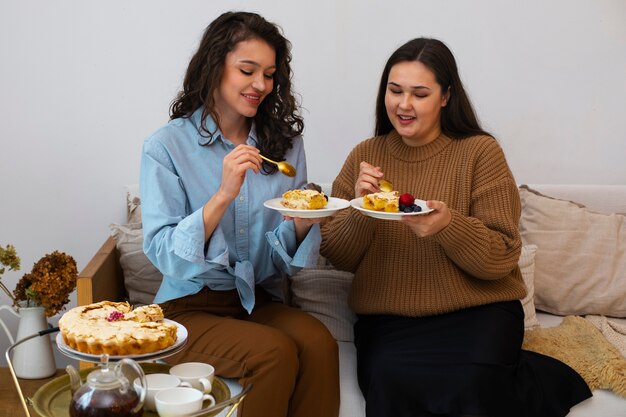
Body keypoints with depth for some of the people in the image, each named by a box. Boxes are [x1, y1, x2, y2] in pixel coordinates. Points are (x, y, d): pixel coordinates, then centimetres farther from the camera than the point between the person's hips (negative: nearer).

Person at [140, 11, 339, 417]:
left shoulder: (285, 141, 6)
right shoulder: (167, 145, -6)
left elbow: (284, 257, 6)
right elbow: (164, 254, -13)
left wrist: (301, 224, -17)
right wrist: (223, 195, -25)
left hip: (260, 302, 4)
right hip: (191, 308, -3)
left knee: (319, 342, -28)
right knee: (275, 353, -30)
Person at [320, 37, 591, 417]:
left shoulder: (480, 151, -2)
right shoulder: (365, 156, 7)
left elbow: (503, 258, -7)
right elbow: (338, 259, 5)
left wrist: (449, 225, -26)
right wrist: (359, 210, -15)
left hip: (477, 312, -2)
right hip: (388, 319, 2)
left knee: (471, 384, -30)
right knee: (389, 382, -28)